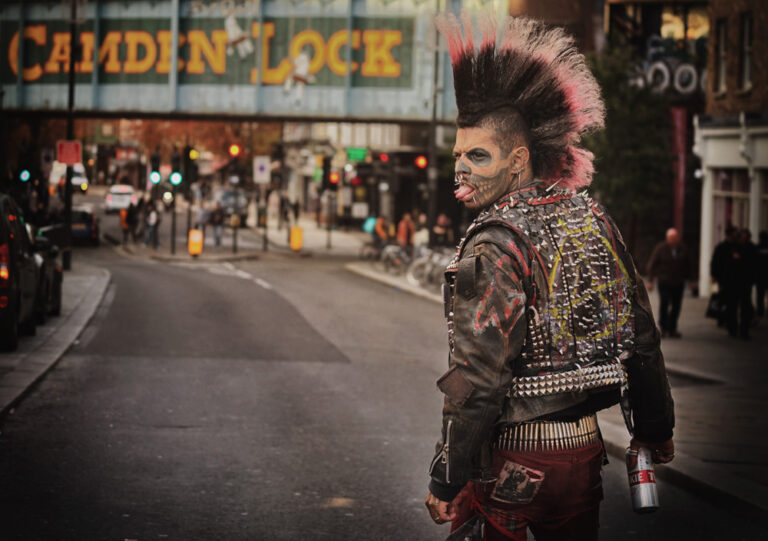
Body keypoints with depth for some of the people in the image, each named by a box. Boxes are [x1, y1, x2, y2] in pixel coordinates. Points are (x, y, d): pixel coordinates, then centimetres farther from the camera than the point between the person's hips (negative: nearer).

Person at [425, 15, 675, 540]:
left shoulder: (495, 247, -18)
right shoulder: (596, 221, 5)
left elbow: (477, 377, -22)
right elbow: (641, 336, 12)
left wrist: (447, 478, -16)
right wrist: (656, 428, 23)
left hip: (513, 460, -7)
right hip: (584, 451, 7)